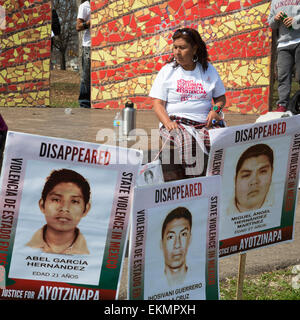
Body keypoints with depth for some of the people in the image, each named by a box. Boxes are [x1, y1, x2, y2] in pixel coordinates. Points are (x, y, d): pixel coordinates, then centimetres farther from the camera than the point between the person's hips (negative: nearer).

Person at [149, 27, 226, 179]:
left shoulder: (209, 70, 16)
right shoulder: (167, 71, 9)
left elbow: (220, 97, 24)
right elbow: (158, 104, 3)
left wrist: (215, 110, -1)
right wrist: (168, 123, -16)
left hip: (205, 122, 2)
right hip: (176, 122, -2)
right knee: (189, 144, -37)